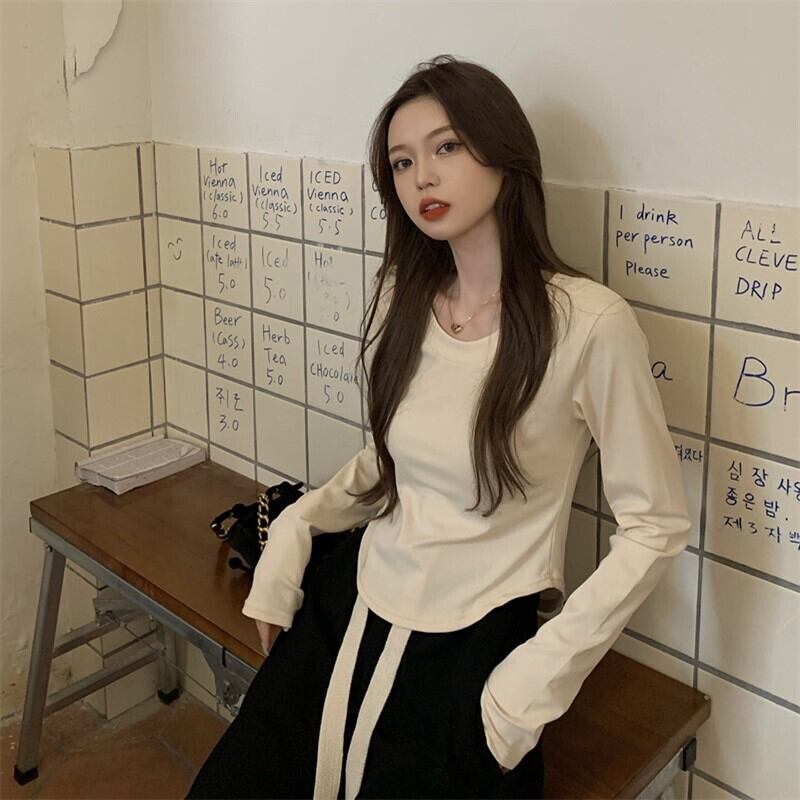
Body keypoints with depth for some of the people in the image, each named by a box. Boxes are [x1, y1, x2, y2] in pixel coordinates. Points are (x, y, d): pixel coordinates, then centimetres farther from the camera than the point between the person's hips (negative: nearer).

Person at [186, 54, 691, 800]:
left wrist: (540, 673, -15)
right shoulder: (402, 297, 0)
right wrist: (298, 523, -3)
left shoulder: (589, 322, -18)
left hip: (474, 647, -4)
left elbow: (657, 526, -12)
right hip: (349, 608, 5)